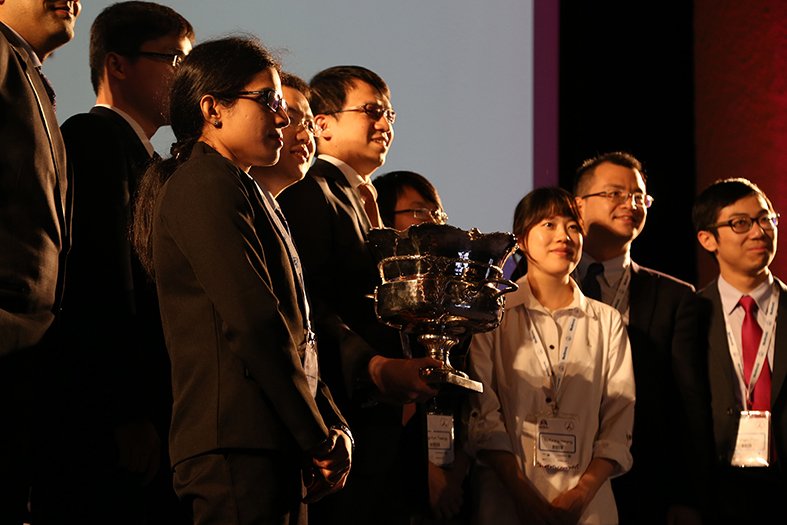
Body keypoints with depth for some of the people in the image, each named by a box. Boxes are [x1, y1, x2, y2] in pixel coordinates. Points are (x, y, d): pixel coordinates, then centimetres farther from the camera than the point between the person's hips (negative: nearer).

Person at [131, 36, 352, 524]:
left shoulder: (242, 190, 23)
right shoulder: (207, 186, -8)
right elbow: (255, 326, -16)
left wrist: (333, 425, 10)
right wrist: (321, 439, -11)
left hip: (275, 448, 10)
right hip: (240, 447, -10)